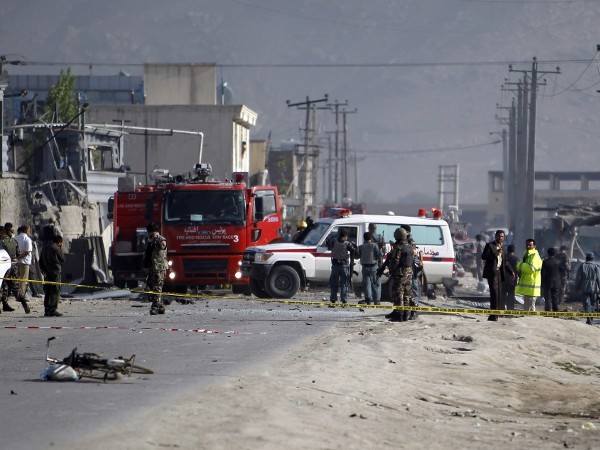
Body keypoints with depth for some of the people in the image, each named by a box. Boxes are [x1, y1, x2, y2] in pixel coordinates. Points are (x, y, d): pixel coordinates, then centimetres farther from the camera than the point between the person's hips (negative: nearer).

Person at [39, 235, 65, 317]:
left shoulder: (44, 247, 11)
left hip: (47, 273, 7)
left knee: (47, 292, 11)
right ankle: (53, 310, -8)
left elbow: (41, 260, 12)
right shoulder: (56, 249, -12)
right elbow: (62, 259, -1)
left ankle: (47, 310, 12)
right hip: (55, 272, -7)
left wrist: (43, 270, 10)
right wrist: (61, 249, 5)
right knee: (55, 292, -3)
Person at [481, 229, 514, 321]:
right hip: (492, 272, -7)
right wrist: (495, 254, -19)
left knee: (499, 294, 4)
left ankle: (495, 314, 9)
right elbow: (483, 256, -10)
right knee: (494, 293, -15)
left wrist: (511, 271, 17)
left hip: (500, 272, 7)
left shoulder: (502, 247, 19)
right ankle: (493, 314, -16)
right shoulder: (490, 245, 0)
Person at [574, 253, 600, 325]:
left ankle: (588, 319, -18)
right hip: (593, 289, 2)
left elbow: (578, 278, 0)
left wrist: (577, 288, 9)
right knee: (592, 304, 14)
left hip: (584, 289, -2)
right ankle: (591, 319, 19)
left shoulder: (582, 266, 0)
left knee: (586, 304, -4)